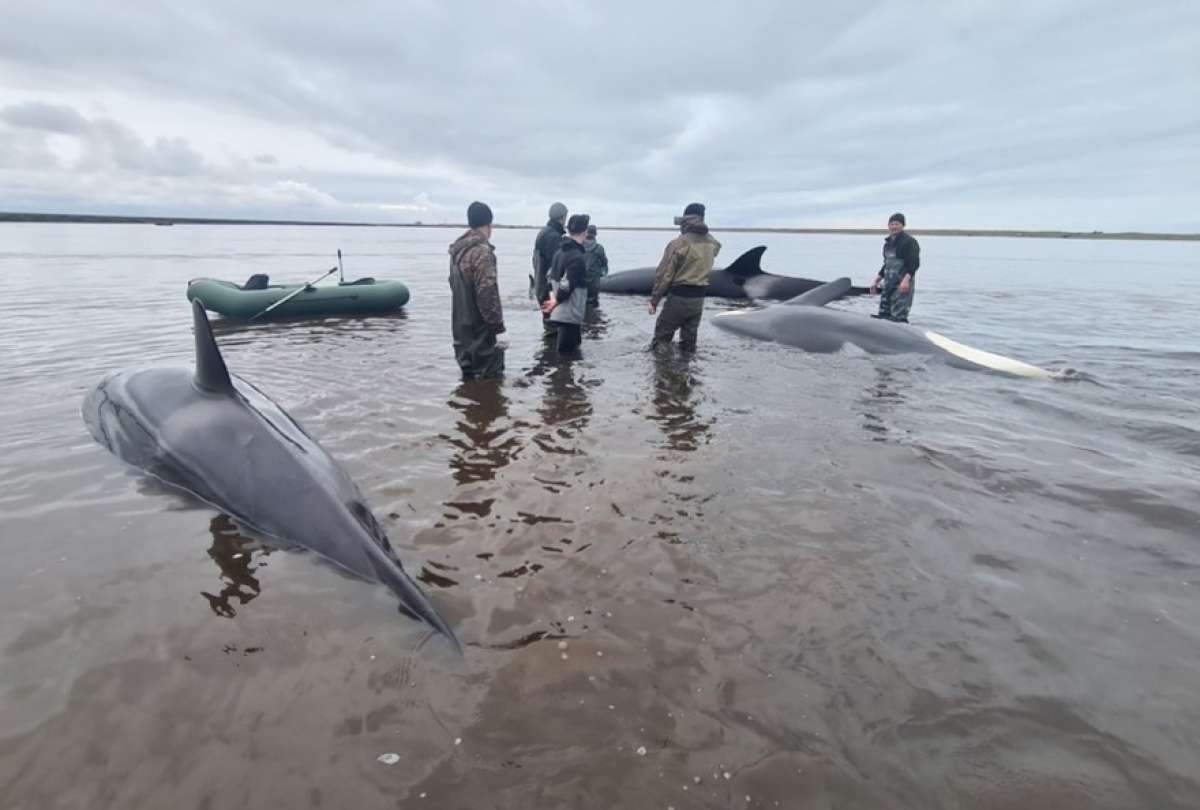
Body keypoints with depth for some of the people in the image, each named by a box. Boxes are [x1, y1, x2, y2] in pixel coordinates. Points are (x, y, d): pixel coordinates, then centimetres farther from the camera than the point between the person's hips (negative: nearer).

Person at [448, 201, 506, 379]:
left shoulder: (457, 249, 10)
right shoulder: (482, 251, -19)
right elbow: (487, 292, -22)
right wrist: (497, 323, -14)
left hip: (461, 325, 9)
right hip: (478, 326, -9)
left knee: (469, 371, 17)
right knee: (488, 375, -3)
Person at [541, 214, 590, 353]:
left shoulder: (560, 251, 12)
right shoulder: (577, 257, -19)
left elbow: (552, 275, 17)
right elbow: (567, 285, -23)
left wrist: (553, 296, 7)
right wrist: (557, 300, -7)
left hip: (562, 312, 10)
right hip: (570, 314, -10)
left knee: (565, 348, 22)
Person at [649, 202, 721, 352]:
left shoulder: (678, 243, -15)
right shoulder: (712, 243, 1)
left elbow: (664, 274, -13)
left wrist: (654, 299, -7)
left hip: (678, 297, -6)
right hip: (699, 299, 6)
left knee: (661, 338, 5)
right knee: (689, 338, 15)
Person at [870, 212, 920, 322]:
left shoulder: (909, 241, -7)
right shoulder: (888, 242, 17)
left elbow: (914, 263, -16)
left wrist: (906, 279, -30)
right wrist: (877, 280, 22)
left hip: (902, 285, -8)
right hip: (888, 284, 8)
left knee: (899, 317, -13)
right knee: (883, 314, 9)